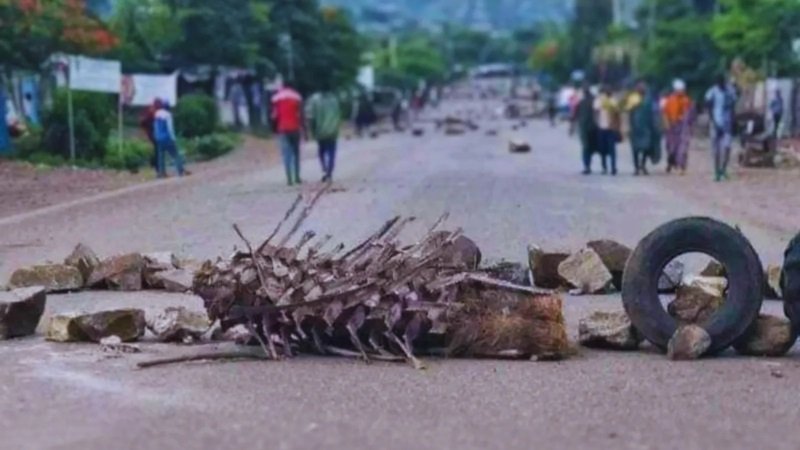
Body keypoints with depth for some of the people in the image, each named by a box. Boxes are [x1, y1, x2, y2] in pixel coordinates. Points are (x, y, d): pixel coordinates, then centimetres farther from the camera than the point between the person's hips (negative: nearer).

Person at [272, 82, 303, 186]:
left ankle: (289, 178, -10)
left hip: (283, 129, 0)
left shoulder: (276, 97, 1)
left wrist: (275, 128, 12)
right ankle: (297, 177, 10)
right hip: (295, 128, 0)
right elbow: (300, 114, -2)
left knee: (286, 153, -1)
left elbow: (275, 115, -2)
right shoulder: (297, 96, 1)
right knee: (296, 153, 12)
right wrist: (303, 128, 4)